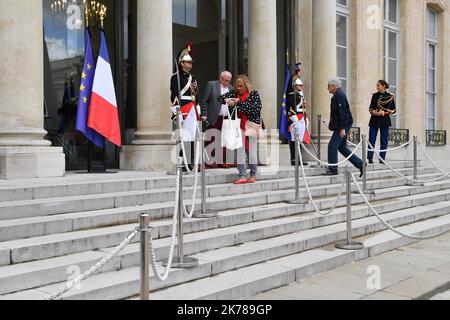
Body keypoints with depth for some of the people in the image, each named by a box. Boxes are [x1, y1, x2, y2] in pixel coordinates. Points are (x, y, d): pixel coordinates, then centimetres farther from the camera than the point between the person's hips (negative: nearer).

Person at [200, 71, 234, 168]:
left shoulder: (230, 87, 15)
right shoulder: (211, 85, 0)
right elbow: (204, 101, -2)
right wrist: (204, 115, -8)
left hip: (227, 118, 4)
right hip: (215, 118, -4)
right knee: (212, 140, -1)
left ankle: (222, 161, 10)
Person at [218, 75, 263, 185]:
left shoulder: (253, 93, -3)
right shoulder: (234, 93, 7)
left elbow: (257, 108, -16)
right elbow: (220, 98, 6)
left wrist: (240, 103, -19)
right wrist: (227, 100, -18)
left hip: (251, 125, -3)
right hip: (239, 126, 3)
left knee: (252, 150, 1)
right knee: (240, 150, -1)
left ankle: (253, 175, 16)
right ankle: (242, 176, 3)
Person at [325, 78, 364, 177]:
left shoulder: (339, 95, -16)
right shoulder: (338, 94, 16)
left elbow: (342, 112, -21)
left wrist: (342, 128, -23)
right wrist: (332, 124, 21)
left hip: (343, 125, -11)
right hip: (342, 125, 11)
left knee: (332, 146, -7)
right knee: (342, 147, 14)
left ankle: (333, 170, 0)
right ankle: (360, 164, 17)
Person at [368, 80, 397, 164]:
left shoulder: (390, 97, -1)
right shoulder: (375, 95, 8)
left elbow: (393, 110, -1)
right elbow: (370, 107, 14)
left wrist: (383, 113, -14)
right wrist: (372, 111, -8)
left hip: (384, 120, -3)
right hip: (374, 120, 3)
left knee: (384, 140, 0)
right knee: (371, 139, -5)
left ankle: (382, 159, 6)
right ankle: (370, 158, -4)